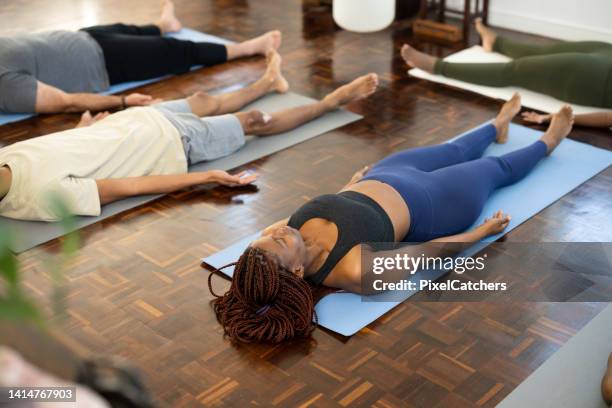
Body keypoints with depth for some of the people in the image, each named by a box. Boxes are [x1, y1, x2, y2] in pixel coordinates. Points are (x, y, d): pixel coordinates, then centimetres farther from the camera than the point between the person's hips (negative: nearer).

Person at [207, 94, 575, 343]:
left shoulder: (294, 230, -28)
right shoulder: (354, 271, -43)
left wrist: (351, 184, 15)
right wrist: (484, 231, -13)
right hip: (428, 204, -5)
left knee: (455, 152, 30)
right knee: (496, 169, 21)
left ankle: (498, 126, 65)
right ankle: (548, 143, 54)